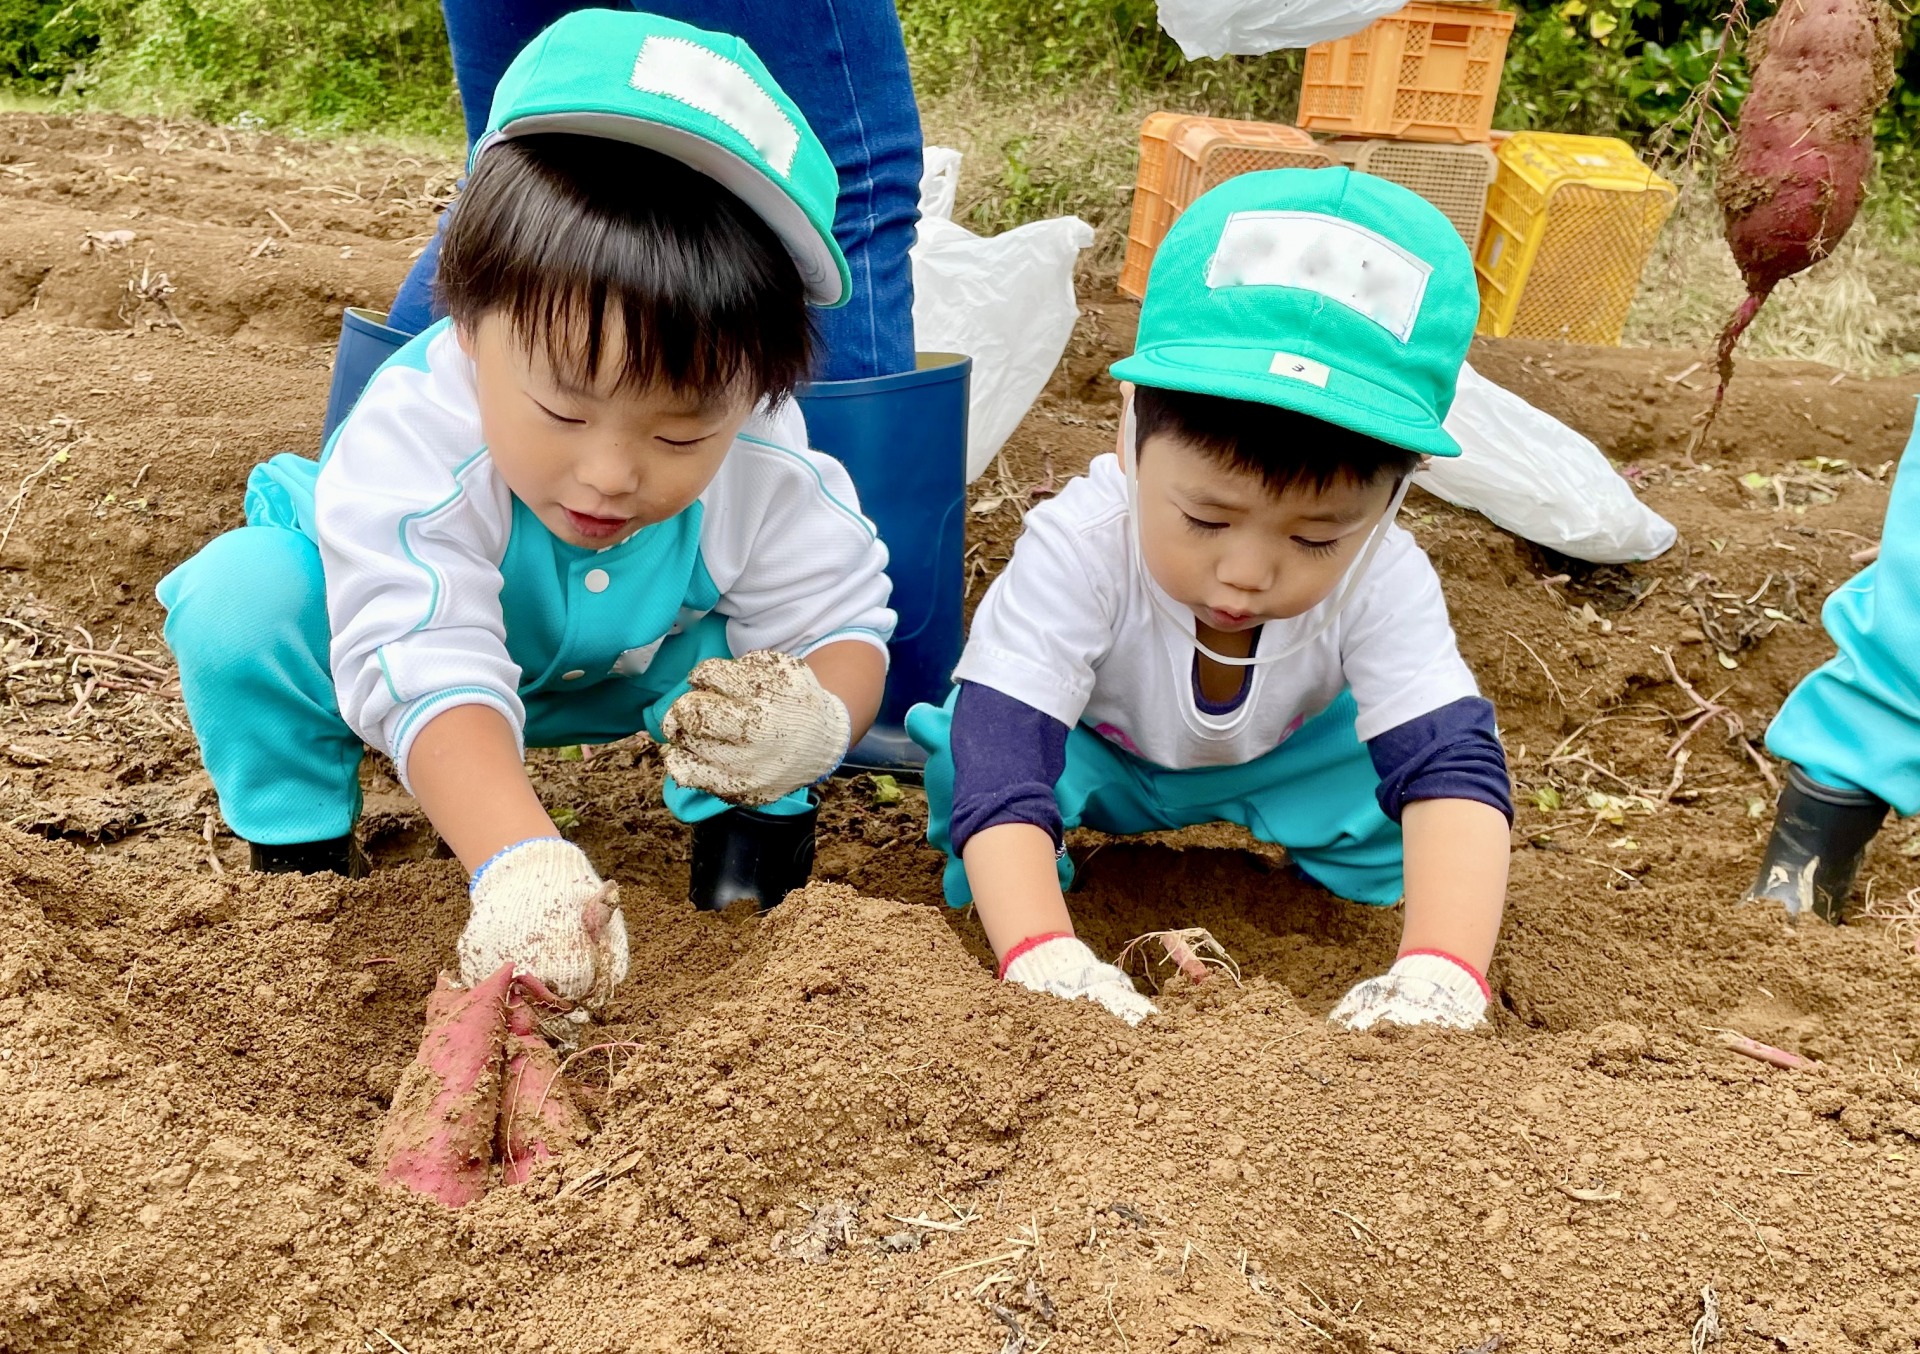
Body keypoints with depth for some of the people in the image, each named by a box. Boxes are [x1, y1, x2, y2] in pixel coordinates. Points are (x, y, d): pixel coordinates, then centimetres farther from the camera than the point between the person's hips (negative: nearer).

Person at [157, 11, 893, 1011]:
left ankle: (741, 821, -2)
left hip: (615, 679, 2)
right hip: (417, 627, -1)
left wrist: (815, 722, -48)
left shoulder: (768, 472, -33)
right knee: (241, 593, -30)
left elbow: (841, 620, -23)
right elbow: (429, 675, -54)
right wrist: (522, 864, -71)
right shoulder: (411, 442, -43)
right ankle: (300, 853, -9)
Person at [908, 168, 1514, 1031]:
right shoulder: (1077, 551, -41)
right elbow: (998, 766, -48)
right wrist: (1041, 956, -64)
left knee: (1395, 777, -24)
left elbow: (1454, 768, -40)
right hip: (1092, 756, -2)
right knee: (962, 749, -31)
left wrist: (1440, 972, -57)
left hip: (1282, 761, 3)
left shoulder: (1382, 581, -33)